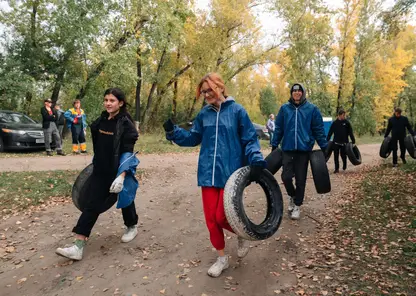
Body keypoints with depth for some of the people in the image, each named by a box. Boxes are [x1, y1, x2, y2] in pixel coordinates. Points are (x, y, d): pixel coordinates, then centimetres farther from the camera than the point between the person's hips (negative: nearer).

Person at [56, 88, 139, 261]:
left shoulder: (125, 124, -14)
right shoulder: (102, 120, 4)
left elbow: (127, 152, -19)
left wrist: (121, 176, -28)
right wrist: (95, 164, 21)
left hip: (118, 172, -5)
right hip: (100, 172, 5)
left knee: (125, 200, 15)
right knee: (92, 205, 1)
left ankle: (132, 227, 43)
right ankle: (78, 247, 3)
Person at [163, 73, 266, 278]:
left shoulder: (237, 111, -4)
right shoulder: (203, 114, 8)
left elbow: (250, 140, -2)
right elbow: (193, 138, 14)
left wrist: (256, 161, -18)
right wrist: (173, 131, -2)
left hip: (231, 173, -4)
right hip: (208, 173, 4)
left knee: (222, 216, -6)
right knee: (211, 218, 7)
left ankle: (242, 236, 30)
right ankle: (222, 258, 28)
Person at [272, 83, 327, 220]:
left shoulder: (312, 109, 0)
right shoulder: (284, 108, 3)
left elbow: (318, 130, 3)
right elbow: (278, 129, 7)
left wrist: (324, 147, 1)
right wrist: (274, 146, 7)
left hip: (304, 149, -1)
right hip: (288, 148, 1)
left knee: (300, 179, 5)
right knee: (286, 176, -5)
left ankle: (297, 206, 22)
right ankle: (292, 196, 26)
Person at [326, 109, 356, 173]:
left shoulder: (346, 123, -1)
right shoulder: (334, 123, 1)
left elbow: (351, 133, 1)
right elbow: (330, 133, 6)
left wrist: (353, 142, -2)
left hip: (344, 142, -1)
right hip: (336, 142, 1)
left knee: (343, 155, 4)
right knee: (336, 156, 2)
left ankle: (344, 165, 34)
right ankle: (336, 169, 12)